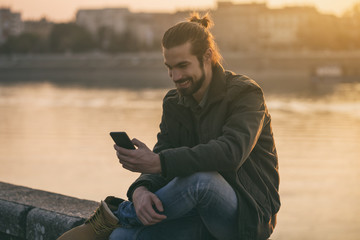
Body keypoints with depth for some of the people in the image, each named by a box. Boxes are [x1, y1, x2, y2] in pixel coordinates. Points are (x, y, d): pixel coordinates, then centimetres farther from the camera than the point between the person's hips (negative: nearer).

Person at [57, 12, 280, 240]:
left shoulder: (246, 93, -12)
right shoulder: (174, 104, 8)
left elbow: (231, 152, -30)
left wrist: (159, 162, -38)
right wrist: (141, 189, -27)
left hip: (250, 212, -4)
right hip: (202, 214, 4)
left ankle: (116, 215, -13)